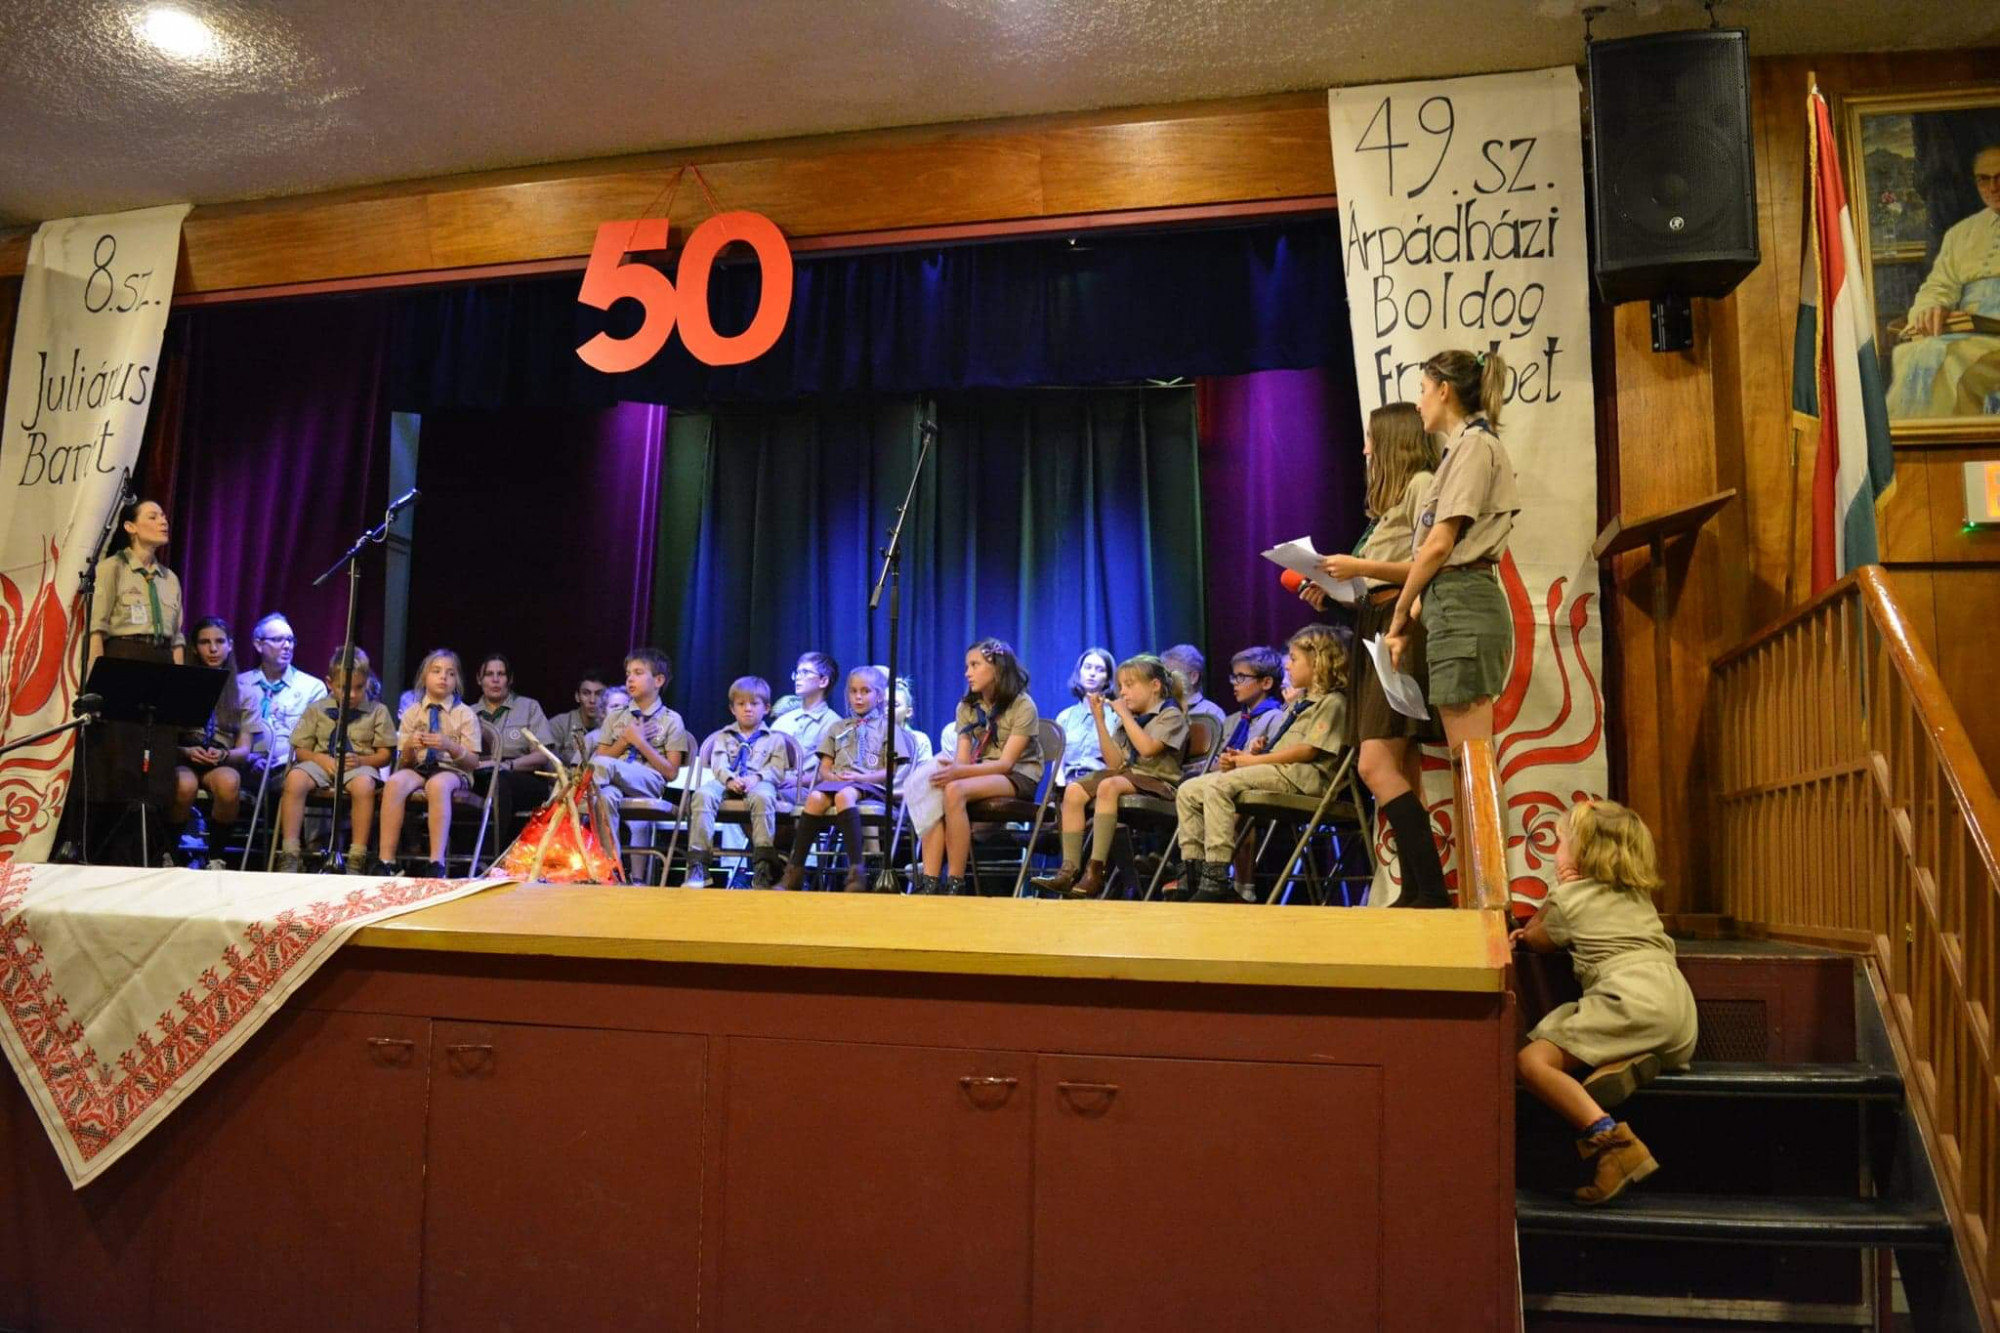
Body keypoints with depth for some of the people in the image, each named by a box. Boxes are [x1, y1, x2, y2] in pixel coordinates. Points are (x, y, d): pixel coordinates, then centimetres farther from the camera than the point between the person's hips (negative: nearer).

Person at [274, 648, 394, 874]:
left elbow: (385, 754, 6)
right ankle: (290, 855, -29)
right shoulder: (317, 709, 13)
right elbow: (300, 750, 11)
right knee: (295, 778, -33)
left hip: (360, 765, -2)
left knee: (363, 784, -40)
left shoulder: (377, 711, 9)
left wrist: (361, 760, -14)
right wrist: (320, 758, -11)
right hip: (321, 763, 2)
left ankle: (357, 858, -34)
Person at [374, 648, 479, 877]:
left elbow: (473, 761, 0)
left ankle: (436, 862, -43)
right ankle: (386, 860, -33)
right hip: (417, 768, 2)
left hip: (451, 770, -2)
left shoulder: (465, 715, 6)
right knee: (394, 782, -32)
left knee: (438, 785, -39)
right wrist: (409, 747, -13)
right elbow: (403, 762, 11)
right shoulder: (411, 713, 12)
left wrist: (450, 746, -18)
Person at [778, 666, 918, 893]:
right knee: (815, 797, -33)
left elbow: (891, 771, 5)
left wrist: (861, 777, -11)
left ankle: (857, 870, -46)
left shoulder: (888, 727, 16)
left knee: (844, 795, -40)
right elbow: (824, 769, 20)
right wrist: (833, 776, -4)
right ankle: (794, 870, -34)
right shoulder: (837, 728, 27)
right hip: (837, 782, 3)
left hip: (871, 786, -3)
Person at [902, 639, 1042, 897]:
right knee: (933, 792, -26)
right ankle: (929, 883, -32)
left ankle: (955, 884, -30)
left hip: (1018, 777, -6)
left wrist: (958, 772, -31)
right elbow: (963, 758, 0)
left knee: (954, 790, -33)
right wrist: (950, 769, -25)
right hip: (982, 773, 6)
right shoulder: (966, 707, 9)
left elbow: (1005, 763, -17)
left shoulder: (1023, 706, -9)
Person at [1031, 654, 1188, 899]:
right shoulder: (1129, 720, 19)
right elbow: (1115, 764, 8)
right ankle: (1070, 870, -25)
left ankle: (1096, 871, -37)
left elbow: (1147, 747, -18)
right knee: (1074, 790, -18)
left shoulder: (1171, 715, 0)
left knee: (1108, 786, -35)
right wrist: (1100, 720, 4)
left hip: (1157, 782, -7)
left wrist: (1124, 713, -9)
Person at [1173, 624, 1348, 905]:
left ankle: (1216, 879, -32)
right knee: (1188, 791, -2)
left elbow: (1308, 750, -13)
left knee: (1219, 785, -30)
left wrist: (1255, 760, -11)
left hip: (1303, 776, -10)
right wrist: (1243, 757, 4)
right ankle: (1193, 874, -4)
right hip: (1277, 771, 10)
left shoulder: (1332, 702, -2)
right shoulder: (1300, 703, 29)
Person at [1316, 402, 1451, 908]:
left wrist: (1362, 567, -16)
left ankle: (1434, 892, -19)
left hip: (1404, 629, -10)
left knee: (1376, 764, -19)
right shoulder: (1391, 496, 24)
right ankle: (1416, 892, 4)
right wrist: (1334, 591, 8)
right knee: (1402, 773, 4)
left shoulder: (1422, 484, -3)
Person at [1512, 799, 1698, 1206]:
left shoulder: (1569, 896, 11)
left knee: (1531, 1061, -13)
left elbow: (1538, 942, 26)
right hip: (1677, 997, 8)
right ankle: (1632, 1064, -8)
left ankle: (1612, 1141, -33)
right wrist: (1533, 932, 38)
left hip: (1630, 997, -8)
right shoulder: (1638, 895, 31)